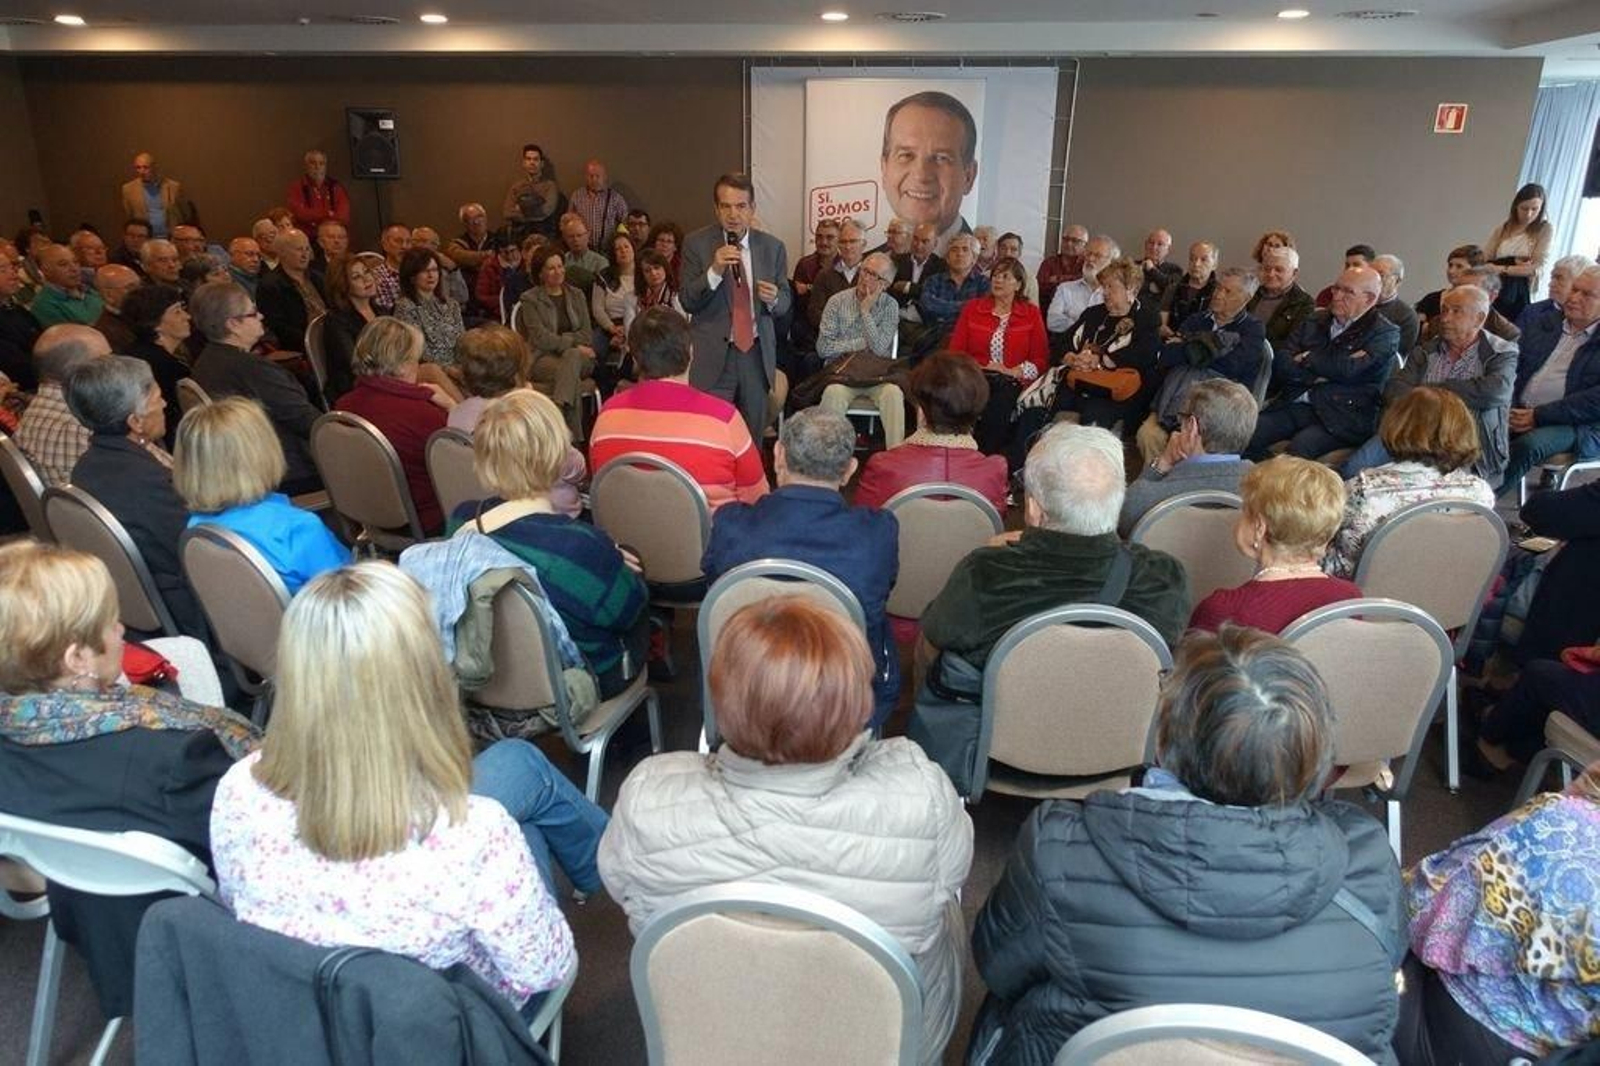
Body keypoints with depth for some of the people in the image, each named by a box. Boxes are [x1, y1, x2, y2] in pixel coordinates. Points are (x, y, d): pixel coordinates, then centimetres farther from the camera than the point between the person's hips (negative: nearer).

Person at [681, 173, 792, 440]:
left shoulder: (773, 247, 6)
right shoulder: (696, 243, -1)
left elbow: (784, 304, 11)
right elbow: (687, 302, -4)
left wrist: (773, 299, -13)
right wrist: (714, 271, -20)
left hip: (757, 354, 3)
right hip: (713, 356, -2)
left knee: (753, 437, 10)